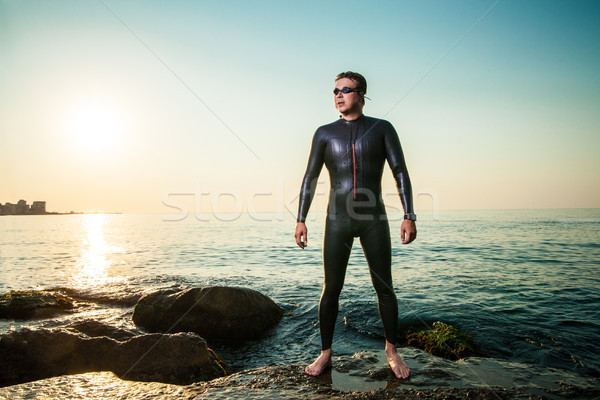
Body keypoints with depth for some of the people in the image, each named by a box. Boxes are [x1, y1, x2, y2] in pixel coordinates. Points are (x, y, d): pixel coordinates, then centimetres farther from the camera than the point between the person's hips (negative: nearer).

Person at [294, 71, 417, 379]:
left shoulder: (382, 129, 5)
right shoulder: (325, 133, 8)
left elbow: (400, 173, -1)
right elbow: (310, 178, 6)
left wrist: (409, 216, -10)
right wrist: (301, 220, -1)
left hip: (374, 220, 0)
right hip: (337, 220, 1)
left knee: (384, 288, 7)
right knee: (331, 289, 2)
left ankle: (391, 351, 26)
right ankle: (325, 353, 18)